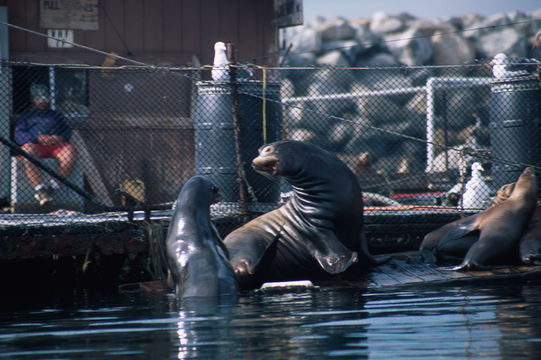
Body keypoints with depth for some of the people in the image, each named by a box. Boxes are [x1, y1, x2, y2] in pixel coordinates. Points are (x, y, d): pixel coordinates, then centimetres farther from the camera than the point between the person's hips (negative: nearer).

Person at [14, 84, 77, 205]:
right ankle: (40, 189, -42)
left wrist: (60, 137, -8)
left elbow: (67, 130, 19)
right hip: (34, 144, -2)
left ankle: (52, 187, -32)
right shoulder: (26, 116, 26)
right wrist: (38, 138, -11)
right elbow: (18, 135, 8)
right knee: (28, 151, -40)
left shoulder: (55, 115, 33)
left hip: (56, 145, 2)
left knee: (71, 153, -32)